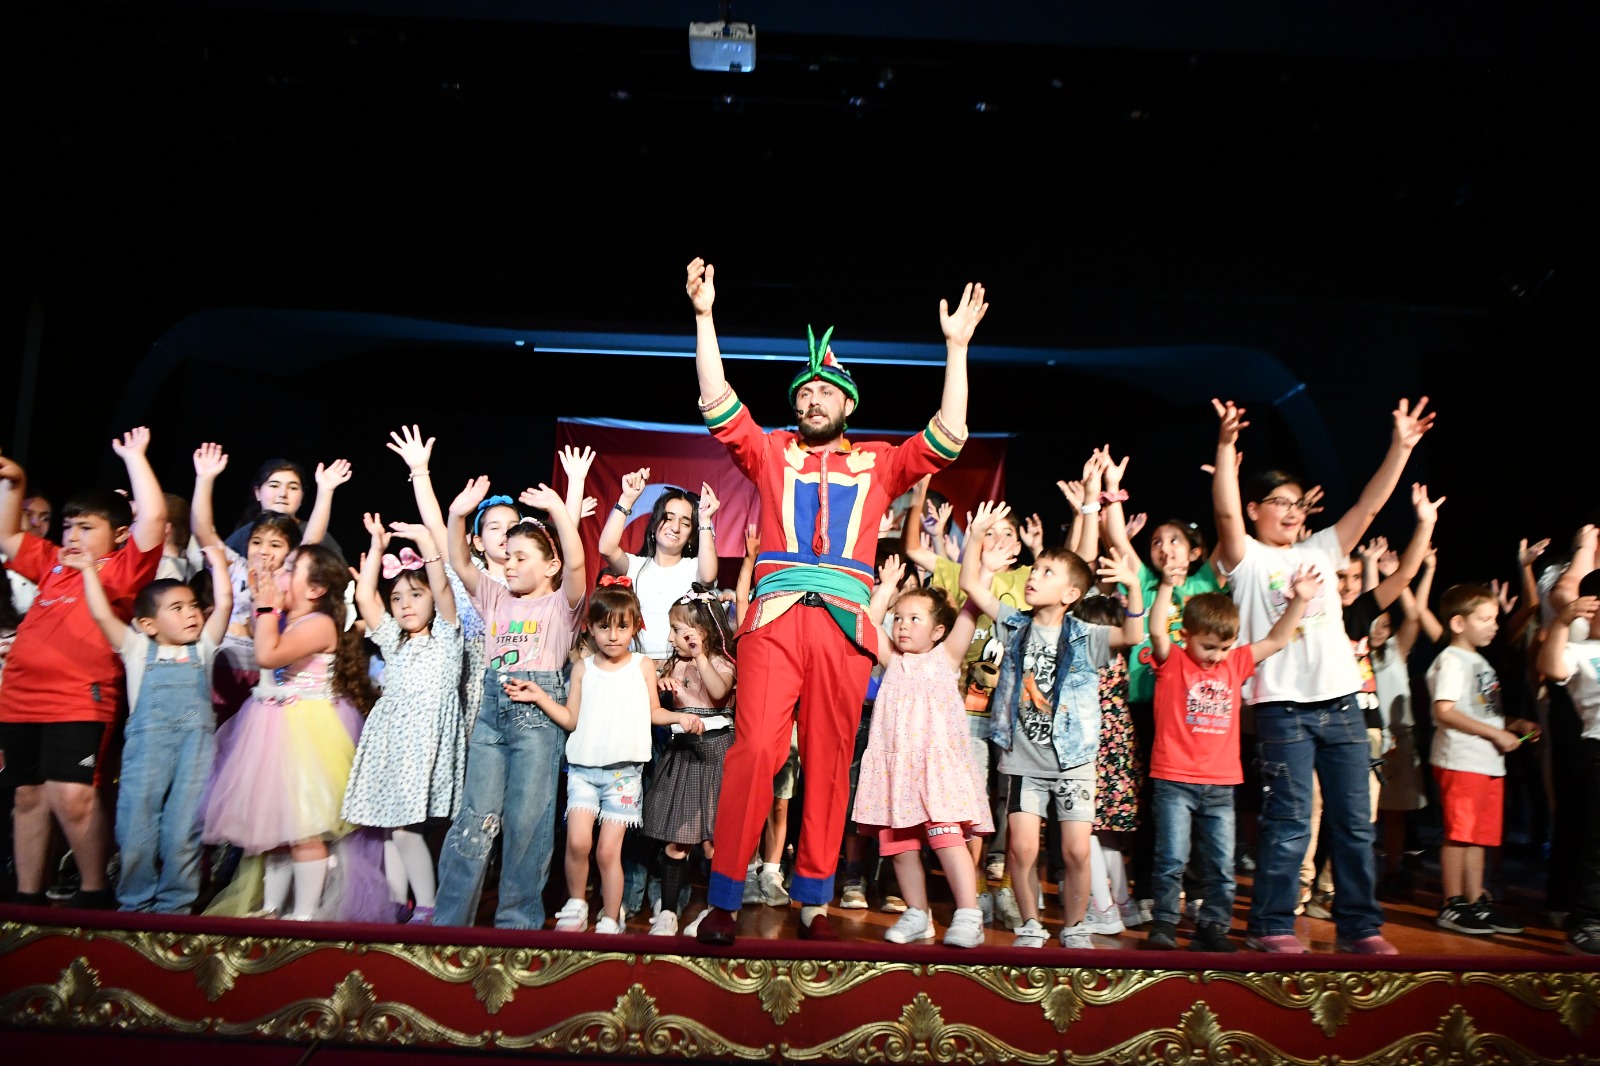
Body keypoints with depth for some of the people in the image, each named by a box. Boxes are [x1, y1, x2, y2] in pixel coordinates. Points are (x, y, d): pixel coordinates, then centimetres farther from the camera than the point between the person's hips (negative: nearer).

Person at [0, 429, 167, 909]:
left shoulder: (124, 566, 0)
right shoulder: (53, 564, 19)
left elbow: (153, 518, -13)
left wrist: (133, 456, -7)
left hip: (80, 701, -7)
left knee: (71, 796, -18)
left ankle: (95, 890, -1)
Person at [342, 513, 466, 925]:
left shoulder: (445, 636, 4)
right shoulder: (391, 639, 17)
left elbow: (442, 588, -12)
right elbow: (364, 596, 6)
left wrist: (427, 542, -23)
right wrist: (377, 546, 2)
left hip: (426, 737, -6)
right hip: (390, 737, 6)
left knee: (406, 826, -12)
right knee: (388, 825, 6)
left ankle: (427, 907, -2)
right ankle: (397, 904, 16)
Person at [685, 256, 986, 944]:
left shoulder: (878, 464, 18)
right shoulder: (771, 452, 18)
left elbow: (946, 438, 9)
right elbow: (718, 406, 7)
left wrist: (957, 346, 7)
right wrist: (704, 316, 4)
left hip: (844, 626, 1)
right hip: (775, 618, -1)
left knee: (829, 763, 3)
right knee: (755, 750, -11)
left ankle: (813, 902, 13)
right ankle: (724, 899, -3)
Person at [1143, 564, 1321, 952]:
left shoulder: (1236, 664, 11)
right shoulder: (1172, 662, -3)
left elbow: (1276, 640, 12)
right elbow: (1157, 632, -20)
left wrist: (1298, 601, 3)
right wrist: (1167, 587, -32)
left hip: (1221, 784, 5)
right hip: (1174, 780, -5)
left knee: (1221, 865, 10)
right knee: (1172, 859, -2)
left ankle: (1212, 928, 21)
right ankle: (1164, 925, 10)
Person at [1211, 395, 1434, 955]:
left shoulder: (1320, 551, 17)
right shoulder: (1247, 558, 2)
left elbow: (1368, 506, 10)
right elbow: (1226, 513, -15)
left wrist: (1400, 447, 1)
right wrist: (1227, 445, -26)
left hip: (1341, 703, 5)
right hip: (1283, 706, -5)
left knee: (1355, 823, 8)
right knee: (1289, 824, -3)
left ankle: (1358, 925, 19)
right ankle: (1271, 926, 9)